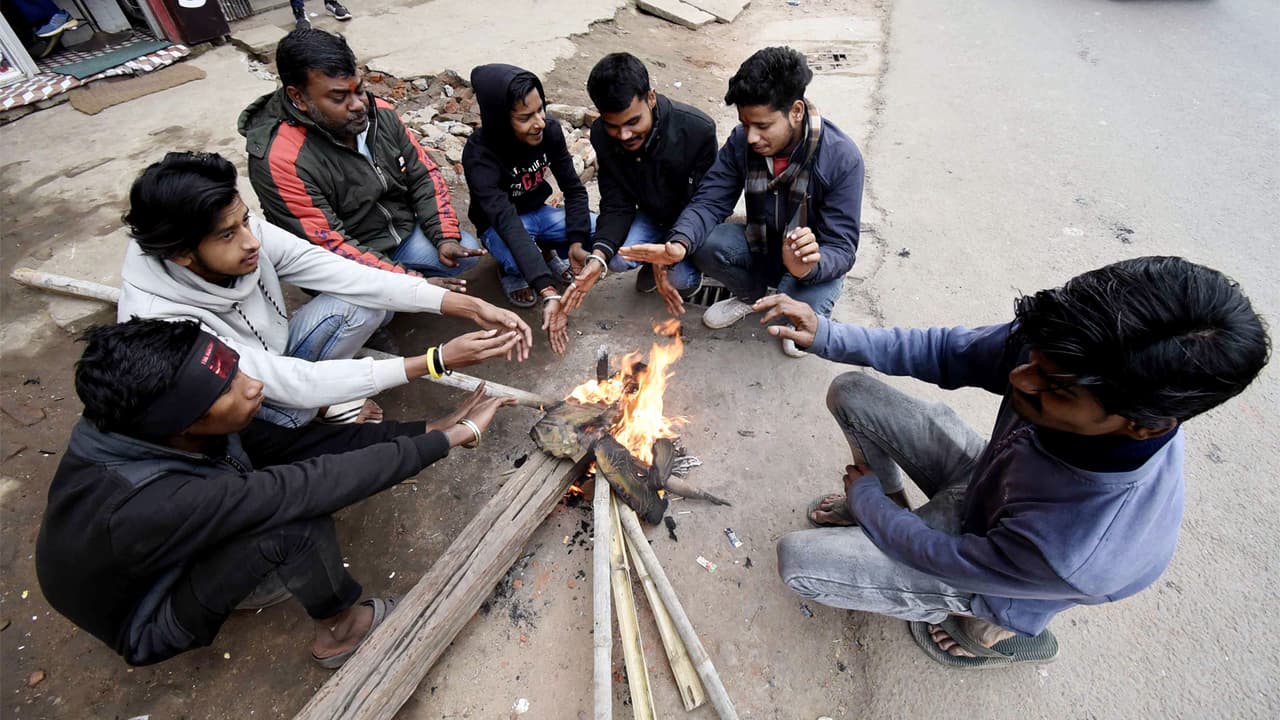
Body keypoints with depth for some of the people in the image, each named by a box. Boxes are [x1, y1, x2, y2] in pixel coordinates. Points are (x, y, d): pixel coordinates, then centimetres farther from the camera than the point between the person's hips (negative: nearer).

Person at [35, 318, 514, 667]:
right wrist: (448, 438, -37)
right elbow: (308, 487, -43)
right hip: (151, 621, -6)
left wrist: (425, 429, -21)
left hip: (181, 550, 7)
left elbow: (291, 442, -15)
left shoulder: (165, 432, -22)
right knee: (295, 518, -34)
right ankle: (340, 630, -6)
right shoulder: (144, 506, -43)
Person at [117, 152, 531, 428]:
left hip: (274, 359, 5)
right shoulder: (163, 325, -35)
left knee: (366, 302, -19)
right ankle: (326, 402, -5)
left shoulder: (247, 235, -22)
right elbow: (293, 384, -39)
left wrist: (467, 305, -34)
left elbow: (344, 274, -24)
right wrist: (436, 362, -45)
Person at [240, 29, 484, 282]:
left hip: (404, 232, 6)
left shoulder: (380, 113, -7)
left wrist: (446, 237, -14)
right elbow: (330, 248, -26)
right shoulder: (281, 161, -25)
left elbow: (423, 176, 0)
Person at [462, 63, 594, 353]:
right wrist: (549, 292, -55)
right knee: (515, 257, -38)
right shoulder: (479, 154, -32)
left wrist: (577, 241, -26)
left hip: (538, 212, 4)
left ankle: (548, 252, 10)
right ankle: (512, 273, 0)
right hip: (500, 225, -4)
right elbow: (508, 224, -44)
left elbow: (574, 189, -10)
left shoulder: (549, 129, -20)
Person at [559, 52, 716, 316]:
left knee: (680, 278, -28)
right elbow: (616, 205, -17)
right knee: (617, 258, -24)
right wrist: (598, 255, -35)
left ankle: (689, 268, 10)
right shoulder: (602, 135, -18)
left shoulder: (698, 130, -30)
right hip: (652, 213, 3)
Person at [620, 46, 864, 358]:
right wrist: (679, 244, -41)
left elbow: (841, 249, -27)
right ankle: (753, 293, 7)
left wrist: (808, 267, -51)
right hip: (761, 246, 4)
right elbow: (709, 202, -19)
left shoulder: (842, 157, -27)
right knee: (703, 243, -25)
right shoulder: (741, 141, -16)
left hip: (813, 259, -3)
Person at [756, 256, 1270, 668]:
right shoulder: (1075, 357, -31)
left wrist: (864, 496, -8)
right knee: (850, 392, -5)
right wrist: (827, 336, -24)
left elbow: (944, 559, -26)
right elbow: (948, 353, -15)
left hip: (988, 567, -4)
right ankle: (886, 505, 22)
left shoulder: (1074, 552, -45)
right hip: (986, 479, 5)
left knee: (797, 561, -10)